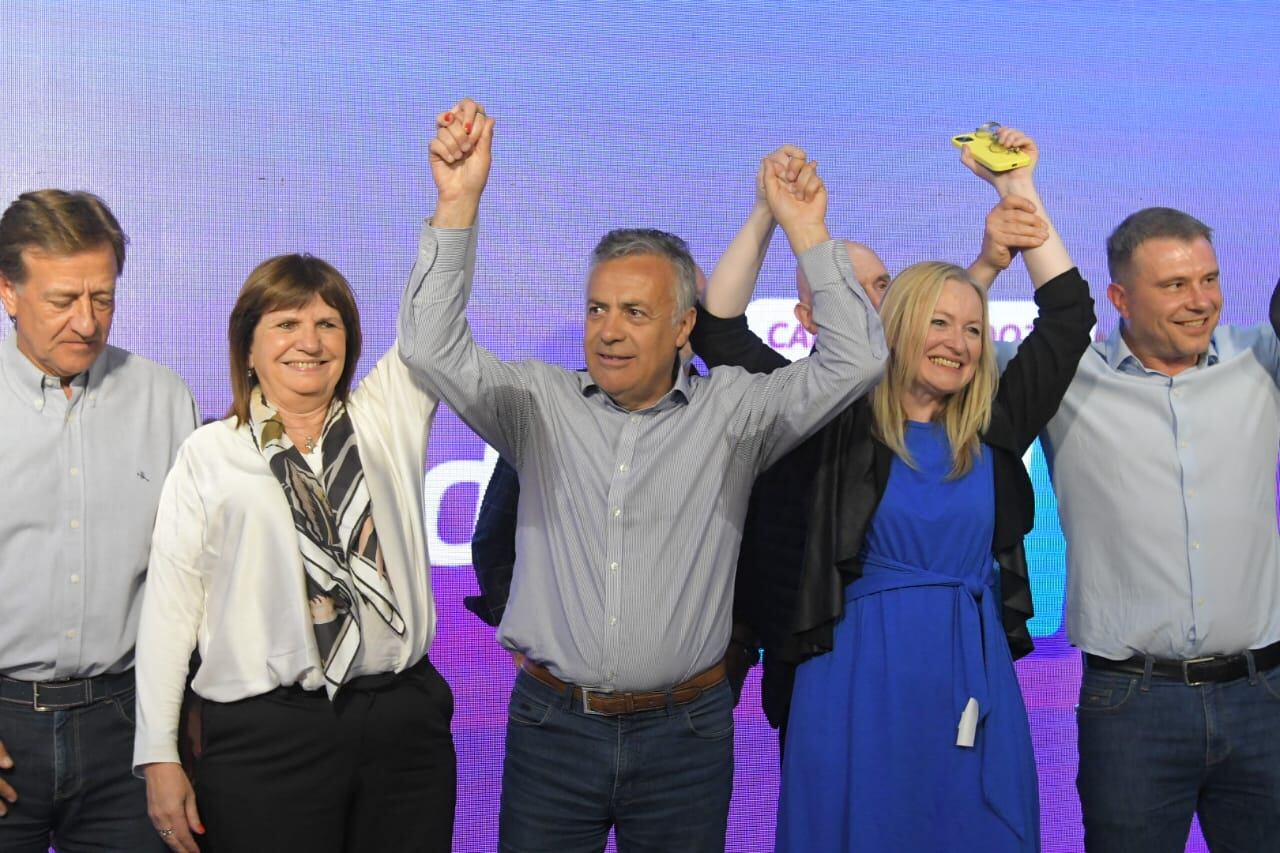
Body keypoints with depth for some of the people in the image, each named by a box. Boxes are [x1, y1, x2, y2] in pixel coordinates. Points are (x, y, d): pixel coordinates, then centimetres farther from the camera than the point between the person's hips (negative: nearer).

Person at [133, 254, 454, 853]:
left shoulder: (388, 419, 11)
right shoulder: (208, 455, 3)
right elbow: (169, 607, 1)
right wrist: (159, 757, -3)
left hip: (406, 723, 2)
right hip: (263, 734, -2)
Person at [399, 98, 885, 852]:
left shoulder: (729, 413, 0)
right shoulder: (539, 404, 2)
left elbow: (855, 362, -7)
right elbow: (432, 348, -10)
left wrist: (807, 231, -12)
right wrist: (458, 204, -19)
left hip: (684, 733, 0)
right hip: (552, 725, 1)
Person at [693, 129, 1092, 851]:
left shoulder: (993, 431, 8)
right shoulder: (842, 420, -1)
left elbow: (1068, 316, 8)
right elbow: (721, 334, -5)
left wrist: (1020, 189, 7)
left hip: (974, 670, 3)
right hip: (862, 673, -3)